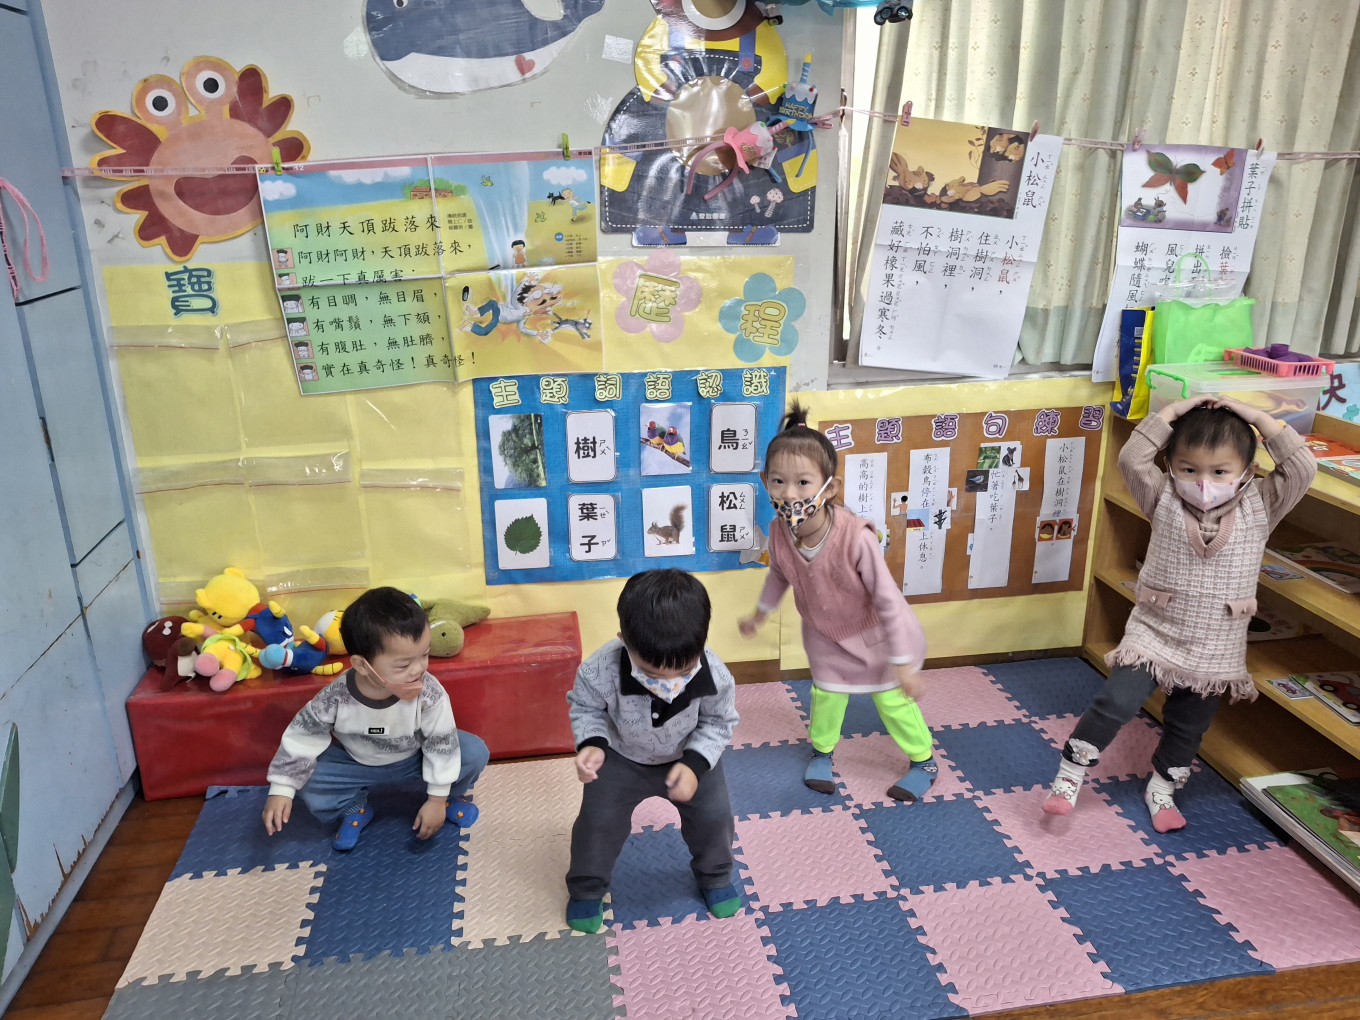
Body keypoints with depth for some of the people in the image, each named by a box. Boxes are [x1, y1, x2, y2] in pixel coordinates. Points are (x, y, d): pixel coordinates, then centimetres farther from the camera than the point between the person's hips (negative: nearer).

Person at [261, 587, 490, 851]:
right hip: (357, 764, 1)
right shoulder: (335, 699, -32)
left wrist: (437, 799, -15)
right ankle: (353, 807, 11)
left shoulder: (429, 694, -33)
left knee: (474, 752, -21)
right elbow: (301, 740, -17)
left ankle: (451, 796, 12)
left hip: (415, 759, -1)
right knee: (308, 782, -20)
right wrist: (281, 791, -15)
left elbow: (442, 744, -21)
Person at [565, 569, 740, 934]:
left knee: (713, 815, 8)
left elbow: (719, 723, -16)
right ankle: (586, 887, 32)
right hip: (621, 757, -1)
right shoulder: (600, 671, -39)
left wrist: (695, 764, -30)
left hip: (691, 756, 1)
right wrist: (592, 744, -34)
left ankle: (715, 874, 41)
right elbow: (585, 707, -16)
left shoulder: (716, 677, -37)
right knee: (599, 819, 2)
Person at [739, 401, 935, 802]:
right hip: (824, 633, 3)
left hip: (874, 633, -3)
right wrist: (760, 613, 16)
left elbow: (889, 600, -29)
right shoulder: (780, 533, -26)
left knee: (893, 699, 11)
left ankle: (924, 762, 38)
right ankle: (821, 751, 45)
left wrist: (903, 664, -21)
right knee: (826, 694, 15)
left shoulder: (856, 537, -41)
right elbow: (779, 574, 0)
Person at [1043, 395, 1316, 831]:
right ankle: (1069, 776, 5)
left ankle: (1161, 788, 39)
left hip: (1217, 652, 2)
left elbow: (1303, 468, -16)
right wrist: (1173, 412, -19)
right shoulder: (1164, 501, -8)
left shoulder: (1259, 508, -5)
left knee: (1187, 728, 16)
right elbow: (1132, 458, -20)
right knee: (1114, 704, -12)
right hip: (1154, 635, -2)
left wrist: (1261, 420, -18)